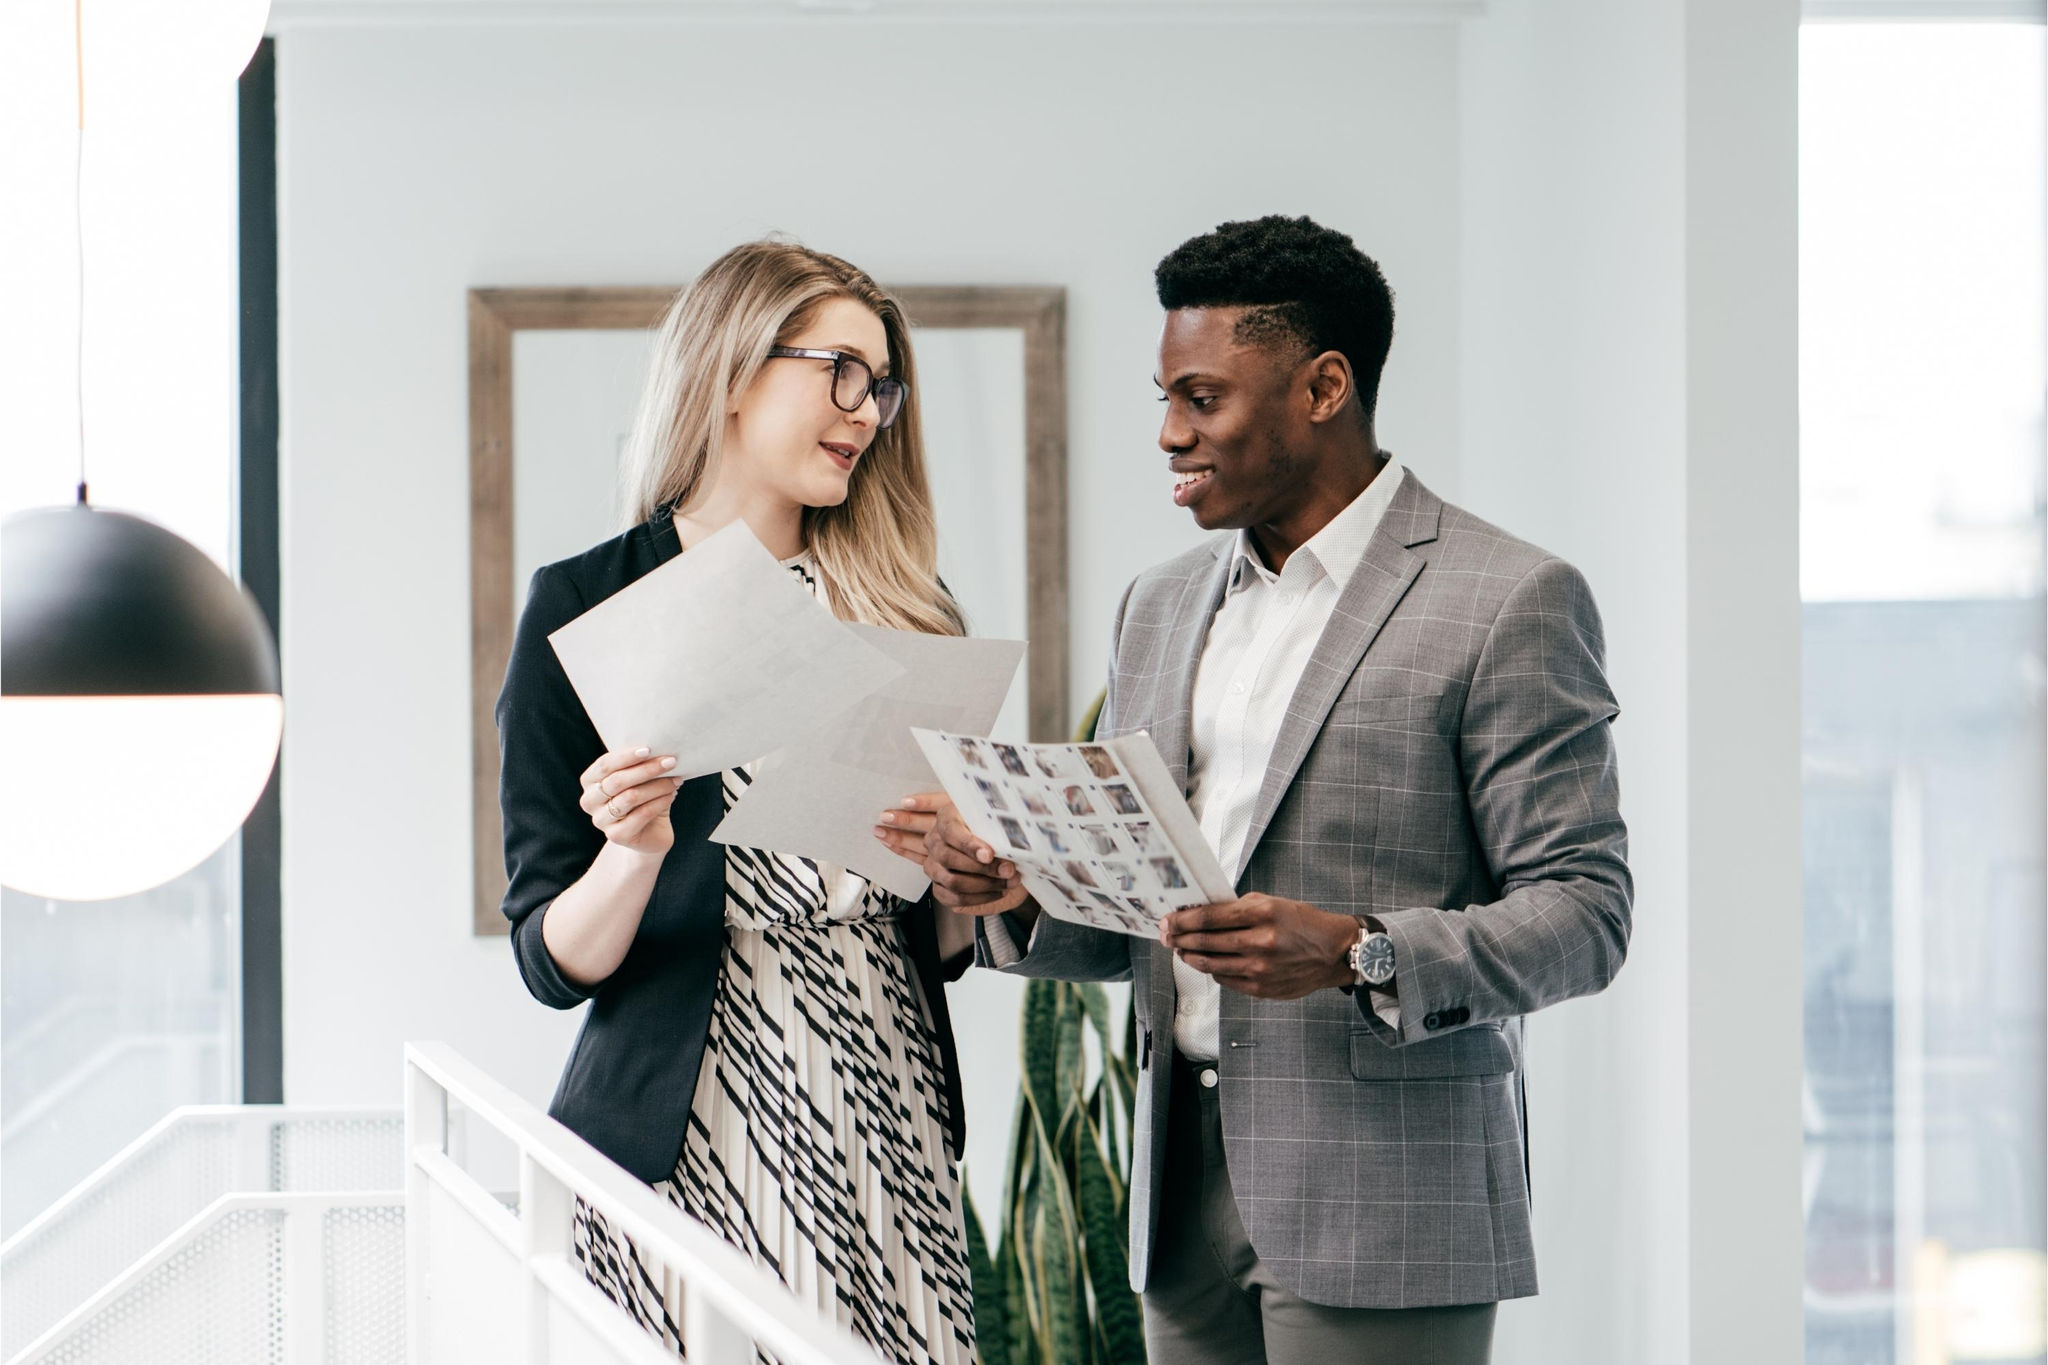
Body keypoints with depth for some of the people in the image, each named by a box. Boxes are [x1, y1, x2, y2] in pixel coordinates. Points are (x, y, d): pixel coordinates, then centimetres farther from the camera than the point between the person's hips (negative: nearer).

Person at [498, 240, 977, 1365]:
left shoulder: (902, 605, 12)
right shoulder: (587, 606, 0)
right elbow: (554, 965, -2)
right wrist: (634, 853, -21)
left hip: (890, 1131, 3)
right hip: (696, 1139, -3)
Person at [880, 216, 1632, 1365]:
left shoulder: (1509, 601, -5)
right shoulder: (1163, 606, 17)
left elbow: (1585, 912, -9)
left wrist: (1360, 956, -23)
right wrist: (1025, 894, -1)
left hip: (1383, 1210, -6)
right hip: (1188, 1199, 6)